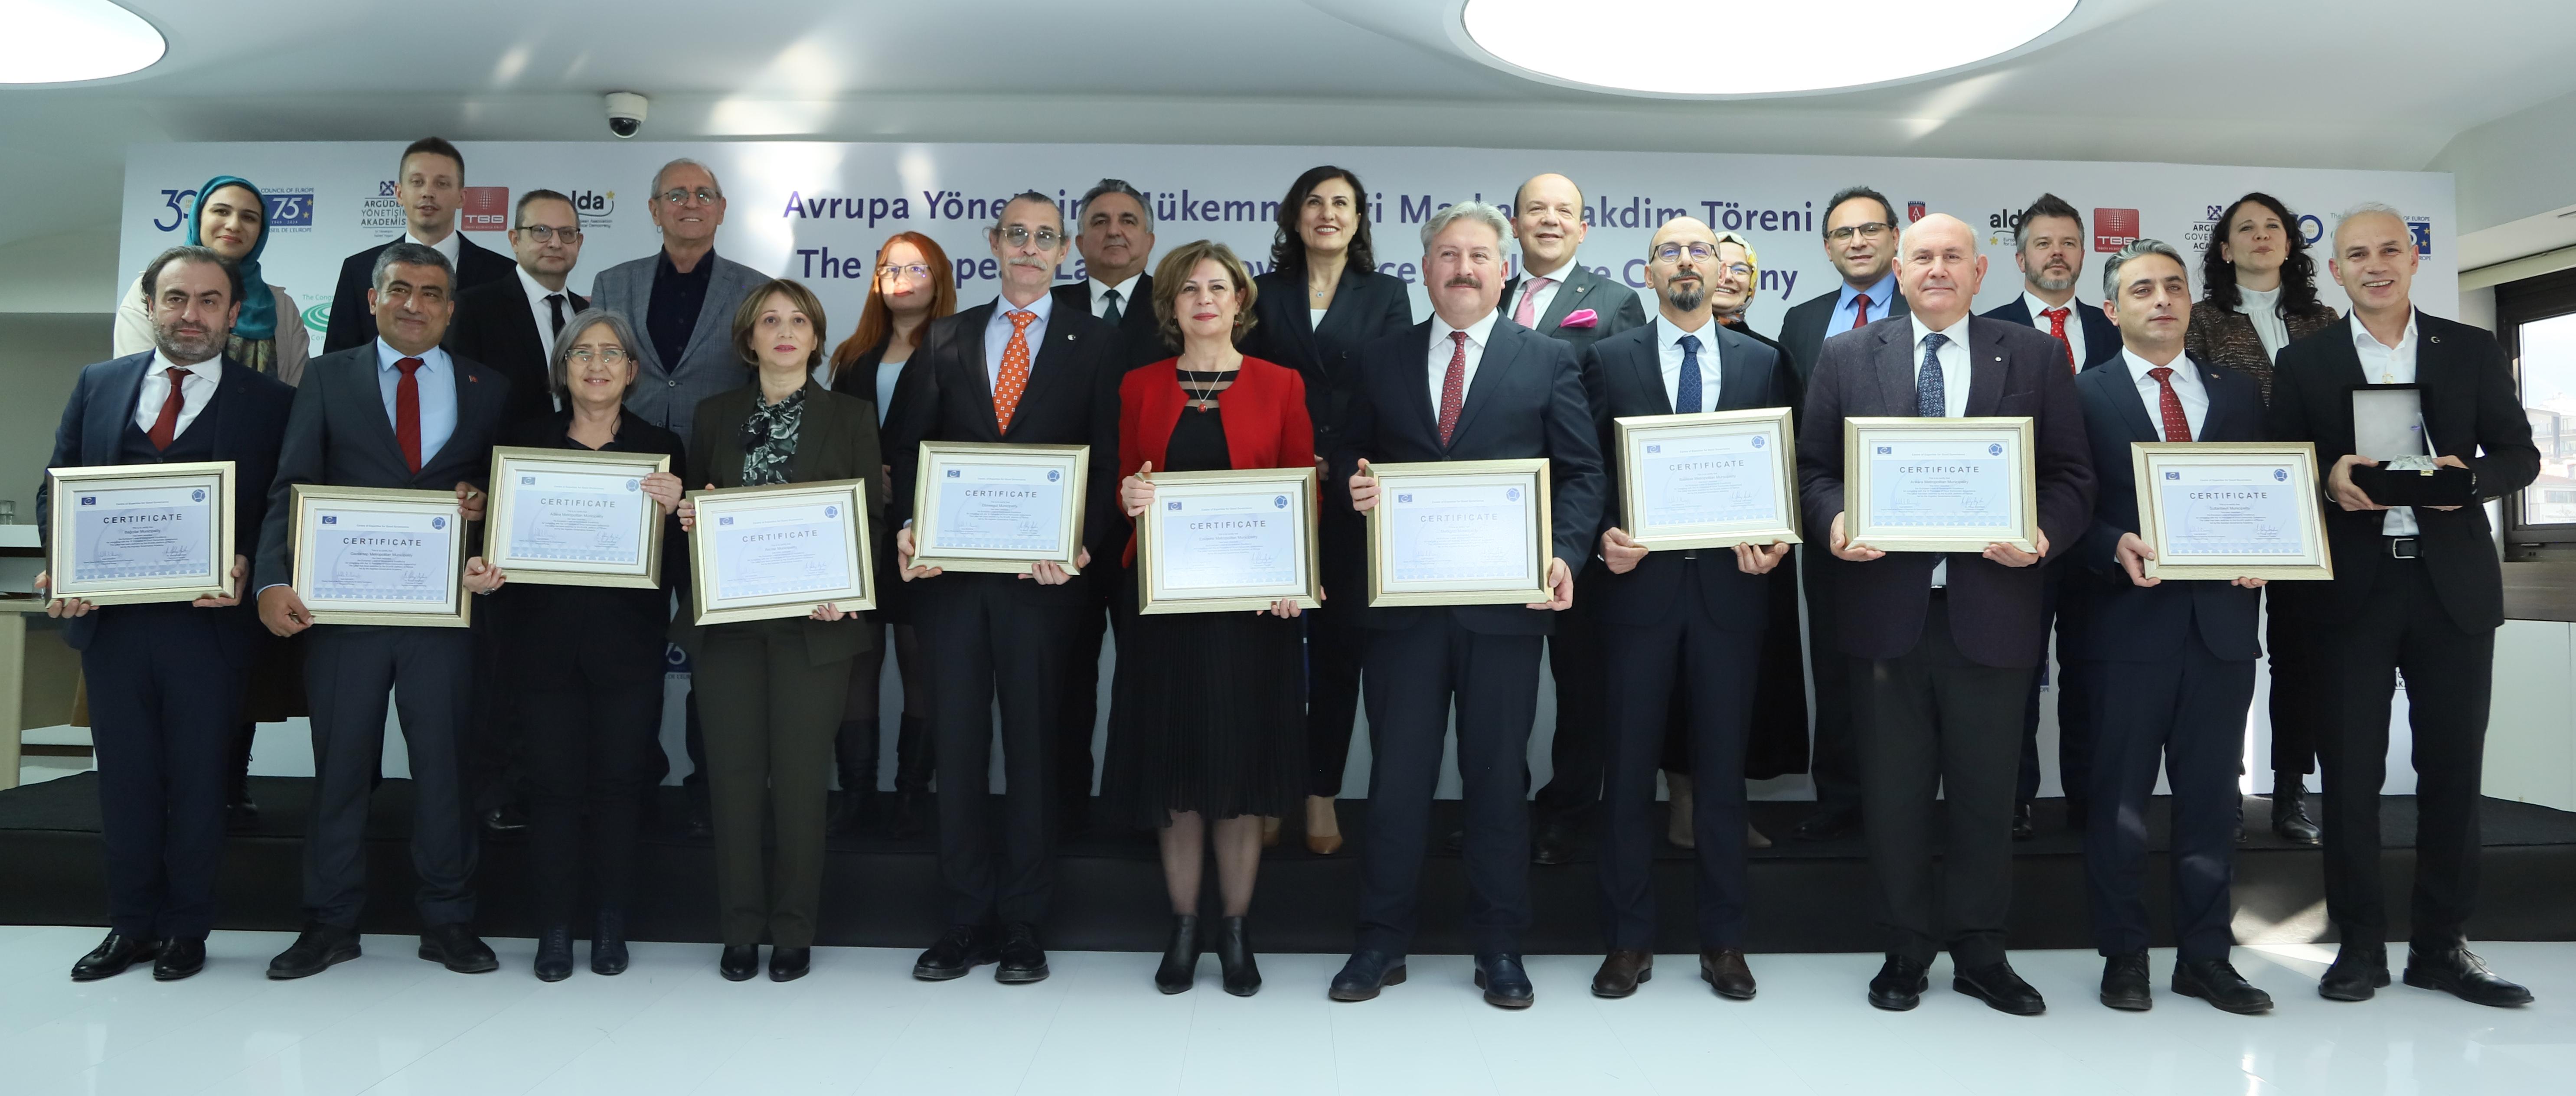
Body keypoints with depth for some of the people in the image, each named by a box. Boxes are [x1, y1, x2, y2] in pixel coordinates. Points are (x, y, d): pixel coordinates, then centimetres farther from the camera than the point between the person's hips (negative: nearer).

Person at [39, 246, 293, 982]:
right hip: (111, 619, 3)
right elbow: (56, 488, 10)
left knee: (198, 778, 8)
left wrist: (247, 573, -19)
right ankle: (130, 924, 26)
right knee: (124, 777, 12)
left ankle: (186, 929, 22)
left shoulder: (270, 404, 0)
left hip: (209, 624, -3)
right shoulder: (99, 384, 10)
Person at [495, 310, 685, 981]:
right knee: (554, 784, 3)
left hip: (627, 644, 0)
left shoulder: (660, 449, 4)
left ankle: (612, 924, 18)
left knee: (619, 782, 5)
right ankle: (554, 929, 15)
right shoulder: (524, 442, 7)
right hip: (546, 642, 0)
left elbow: (681, 566, -1)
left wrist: (672, 511, -19)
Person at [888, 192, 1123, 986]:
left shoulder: (1093, 343, 5)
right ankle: (969, 919, 18)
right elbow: (910, 444, 8)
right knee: (956, 744, 7)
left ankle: (1022, 926, 16)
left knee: (1033, 744, 5)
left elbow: (1107, 457, -2)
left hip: (1043, 573, -2)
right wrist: (908, 526, -8)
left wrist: (1081, 542, -16)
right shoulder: (945, 340, 13)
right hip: (951, 567, 3)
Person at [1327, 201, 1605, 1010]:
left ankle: (1499, 948, 21)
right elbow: (1350, 458, 14)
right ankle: (1382, 943, 19)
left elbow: (1581, 473, 2)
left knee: (1498, 774, 8)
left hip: (1506, 602, -1)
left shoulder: (1548, 360, 6)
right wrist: (1354, 484, -9)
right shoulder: (1381, 362, 11)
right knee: (1397, 772, 6)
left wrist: (1564, 553, -13)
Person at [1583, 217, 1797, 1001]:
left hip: (1730, 585, 1)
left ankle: (1724, 941, 20)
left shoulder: (1764, 364, 9)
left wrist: (1775, 543, -9)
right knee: (1629, 767, 4)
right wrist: (1604, 537, -14)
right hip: (1639, 583, -1)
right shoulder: (1608, 360, 5)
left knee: (1723, 767, 8)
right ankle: (1629, 940, 16)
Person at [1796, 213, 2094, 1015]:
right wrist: (1834, 522, -14)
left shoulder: (2037, 357, 7)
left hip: (1992, 606, 0)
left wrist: (2044, 534, -15)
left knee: (1986, 792, 10)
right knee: (1894, 792, 9)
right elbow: (1814, 467, 6)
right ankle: (1907, 950, 24)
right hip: (1885, 605, 0)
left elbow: (2070, 477, 4)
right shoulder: (1847, 358, 7)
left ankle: (1980, 955, 26)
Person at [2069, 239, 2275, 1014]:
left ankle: (2206, 957, 20)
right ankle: (2124, 956, 16)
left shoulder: (2238, 394, 13)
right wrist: (2115, 547, -22)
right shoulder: (2083, 396, 1)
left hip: (2222, 622, 4)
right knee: (2118, 799, 5)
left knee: (2212, 798, 9)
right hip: (2125, 623, -3)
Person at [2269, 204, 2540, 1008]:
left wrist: (2471, 476, -13)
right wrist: (2327, 481, -17)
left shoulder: (2474, 352, 9)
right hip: (2351, 587, -1)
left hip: (2454, 583, 1)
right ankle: (2360, 945, 13)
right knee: (2350, 769, 2)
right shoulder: (2304, 362, 6)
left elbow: (2519, 454, 7)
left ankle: (2441, 945, 18)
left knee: (2453, 768, 5)